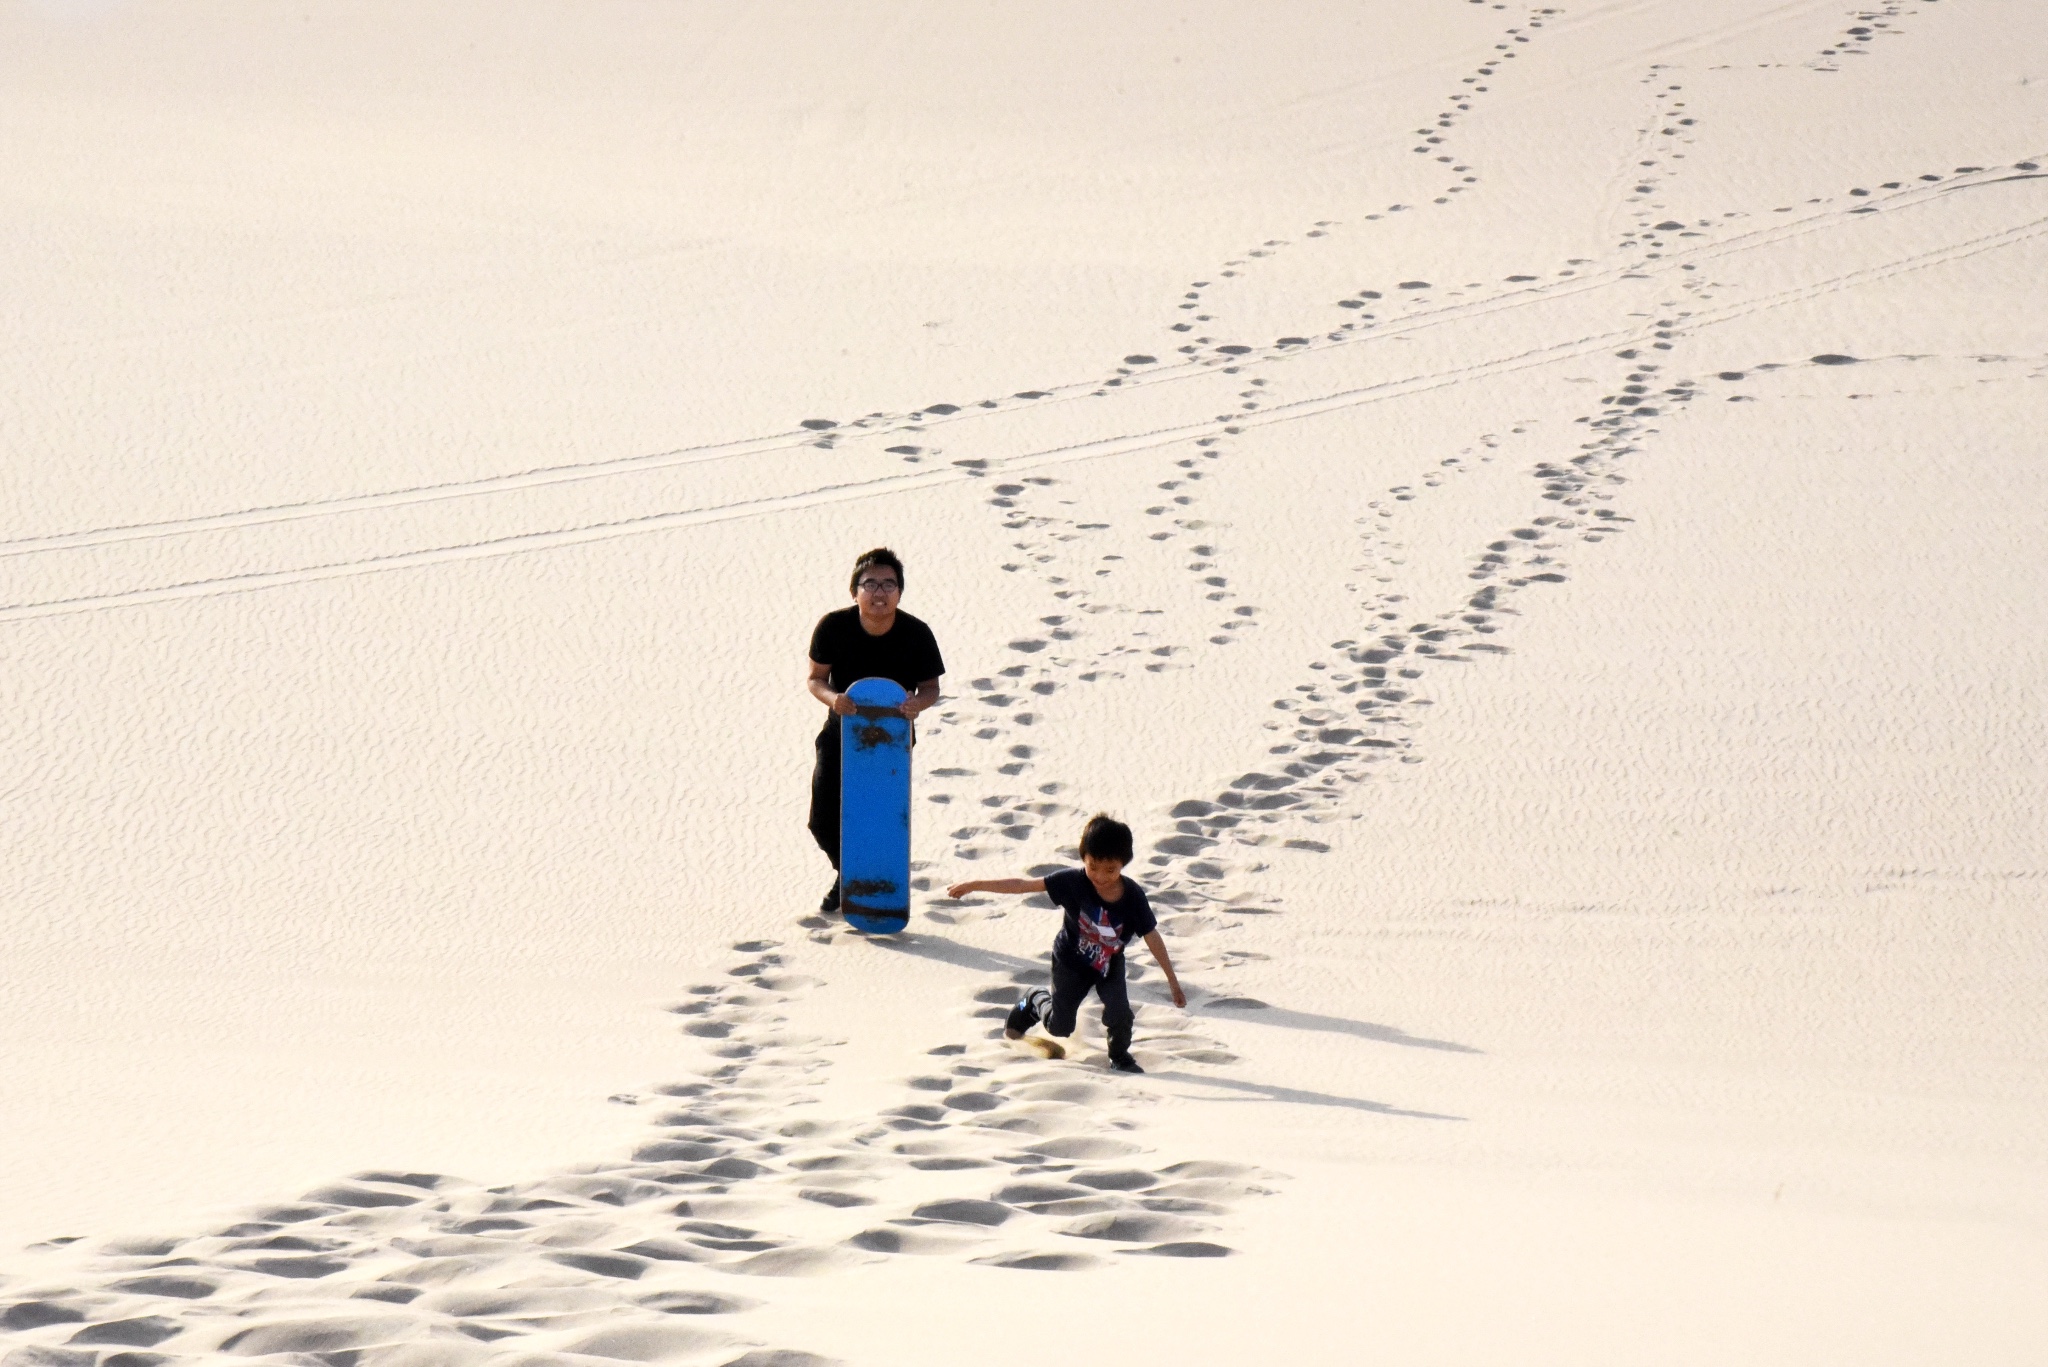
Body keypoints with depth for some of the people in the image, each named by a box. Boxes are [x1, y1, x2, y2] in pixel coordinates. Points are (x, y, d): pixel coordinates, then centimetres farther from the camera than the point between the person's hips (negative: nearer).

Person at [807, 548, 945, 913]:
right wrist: (832, 698, -29)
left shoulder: (916, 634, -17)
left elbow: (931, 687, -8)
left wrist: (918, 702, -31)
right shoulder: (834, 627, -17)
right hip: (841, 732, 1)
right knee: (823, 821, 3)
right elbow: (814, 678, -7)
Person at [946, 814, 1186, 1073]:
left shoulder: (1133, 897, -26)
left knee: (1119, 1014, -19)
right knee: (1059, 1027, 7)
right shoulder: (1074, 881, -28)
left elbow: (1152, 938, -17)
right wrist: (974, 885, -25)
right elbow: (1024, 884, -25)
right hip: (1071, 962, 0)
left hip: (1109, 964, 1)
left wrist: (1172, 981, -12)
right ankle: (1035, 1000, 42)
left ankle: (1119, 1056, 13)